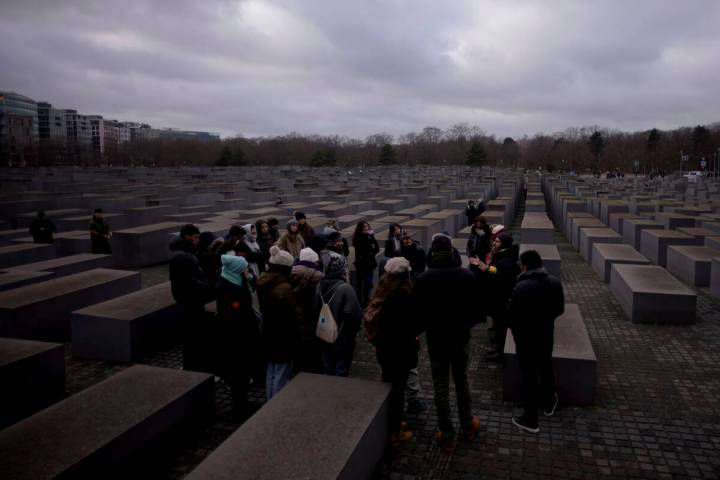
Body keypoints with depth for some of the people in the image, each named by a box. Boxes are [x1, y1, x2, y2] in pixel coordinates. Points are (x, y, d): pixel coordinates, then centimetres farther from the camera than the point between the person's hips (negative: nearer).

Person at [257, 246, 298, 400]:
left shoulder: (263, 282, 1)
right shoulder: (284, 288, -25)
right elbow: (292, 316, -21)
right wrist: (295, 339, -11)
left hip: (269, 335, 9)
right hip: (284, 338, -9)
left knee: (271, 373, 20)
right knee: (282, 376, 3)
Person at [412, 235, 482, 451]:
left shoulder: (423, 279, -15)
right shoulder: (468, 276, -12)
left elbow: (416, 312, -9)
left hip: (436, 339, -1)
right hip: (461, 337, 2)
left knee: (441, 386, 9)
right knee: (462, 381, 20)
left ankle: (447, 436, 18)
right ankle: (468, 427, 33)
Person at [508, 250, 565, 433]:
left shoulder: (521, 287, -27)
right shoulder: (555, 282, -7)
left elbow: (510, 314, -19)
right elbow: (560, 309, 4)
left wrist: (516, 328, 2)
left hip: (525, 337, -5)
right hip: (546, 334, 6)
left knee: (529, 376, 5)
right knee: (546, 368, 25)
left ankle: (530, 419, 15)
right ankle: (549, 403, 46)